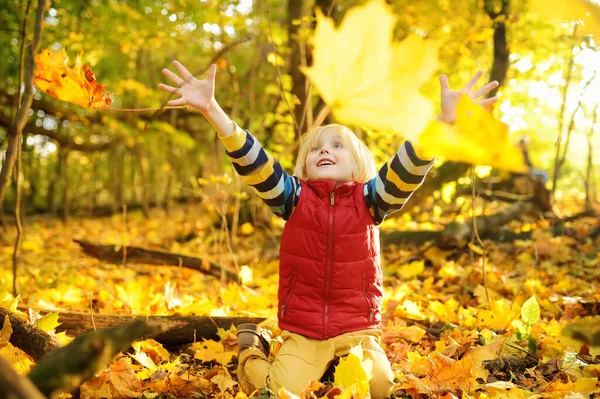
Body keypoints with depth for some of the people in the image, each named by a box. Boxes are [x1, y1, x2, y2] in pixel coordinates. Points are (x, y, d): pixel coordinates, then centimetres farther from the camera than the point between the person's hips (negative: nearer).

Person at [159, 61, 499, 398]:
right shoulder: (294, 197, -3)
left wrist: (444, 120, -38)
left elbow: (407, 170, -19)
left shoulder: (369, 198, -2)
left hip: (357, 329, 1)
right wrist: (212, 110, -33)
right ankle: (252, 352, 18)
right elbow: (253, 163, -17)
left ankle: (337, 366, 14)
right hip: (302, 331, 0)